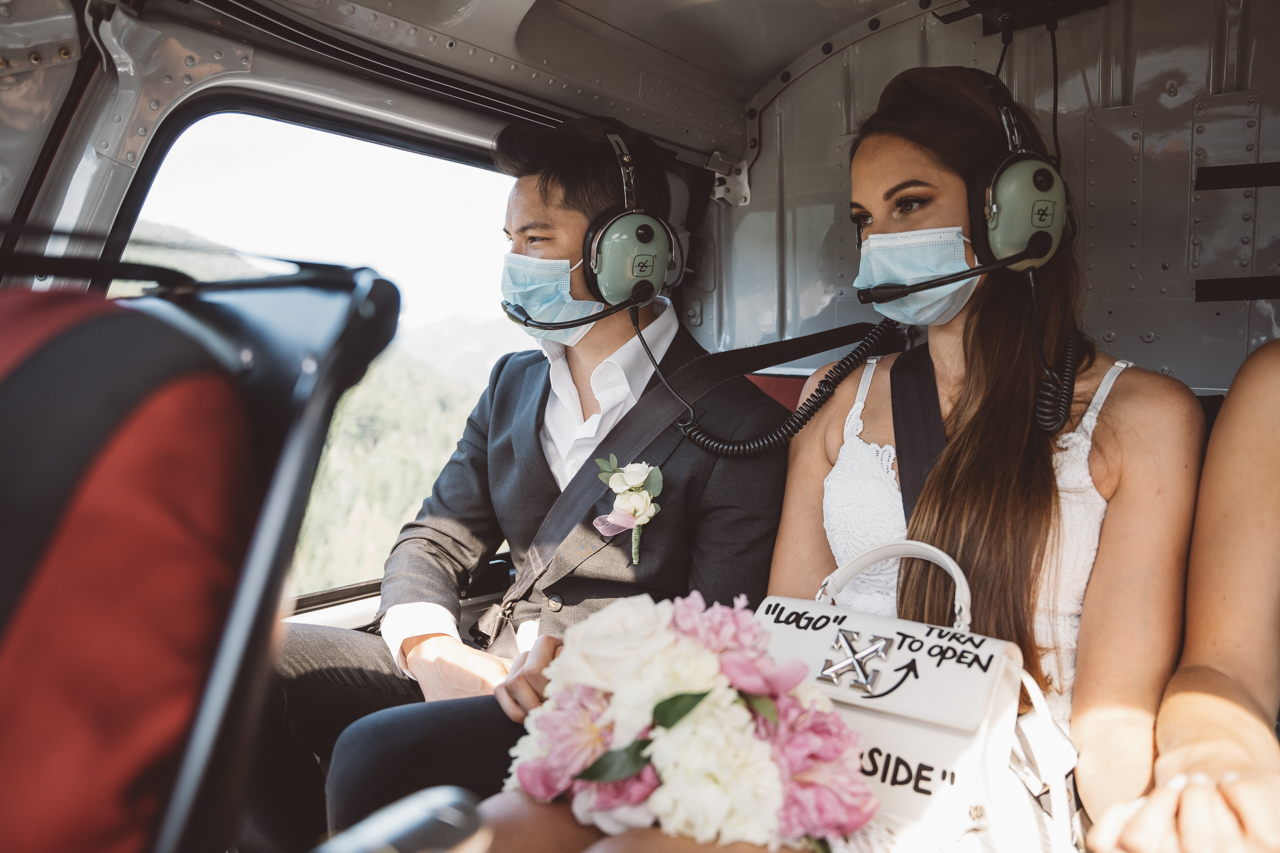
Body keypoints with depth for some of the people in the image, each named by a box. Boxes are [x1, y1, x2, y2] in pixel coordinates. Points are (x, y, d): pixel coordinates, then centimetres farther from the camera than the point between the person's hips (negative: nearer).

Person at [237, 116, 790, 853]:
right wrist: (431, 650, -9)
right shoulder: (514, 382, 13)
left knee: (381, 751, -32)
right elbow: (437, 539, 12)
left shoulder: (737, 427, -9)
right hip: (477, 674, 7)